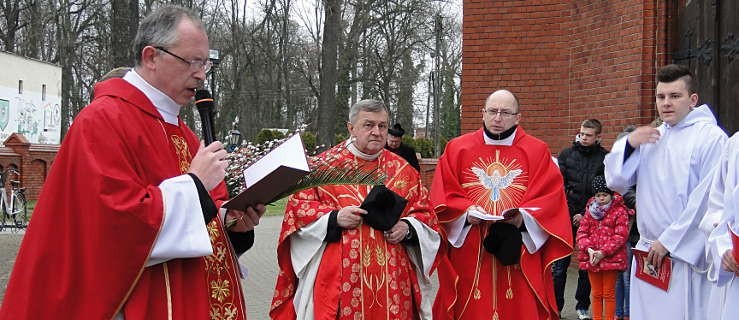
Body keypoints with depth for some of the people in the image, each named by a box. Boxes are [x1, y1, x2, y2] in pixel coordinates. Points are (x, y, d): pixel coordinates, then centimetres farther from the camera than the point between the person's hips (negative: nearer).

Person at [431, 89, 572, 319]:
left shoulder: (537, 151, 6)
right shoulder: (457, 149, 8)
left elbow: (551, 199, 0)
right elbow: (443, 195, 4)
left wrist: (524, 217, -15)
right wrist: (466, 213, -12)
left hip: (520, 255, 0)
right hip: (469, 256, 1)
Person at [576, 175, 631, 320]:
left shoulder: (620, 211, -4)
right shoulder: (590, 210, 10)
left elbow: (620, 236, -11)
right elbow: (581, 232, 6)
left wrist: (603, 252, -17)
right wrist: (588, 249, -12)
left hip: (611, 258, -4)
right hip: (591, 258, 4)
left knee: (609, 293, 4)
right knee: (596, 293, 12)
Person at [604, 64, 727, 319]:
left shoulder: (711, 137, -7)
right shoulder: (650, 136, 13)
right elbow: (616, 182, 11)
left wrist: (669, 241, -12)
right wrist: (629, 143, -5)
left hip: (686, 254, -6)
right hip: (648, 251, 6)